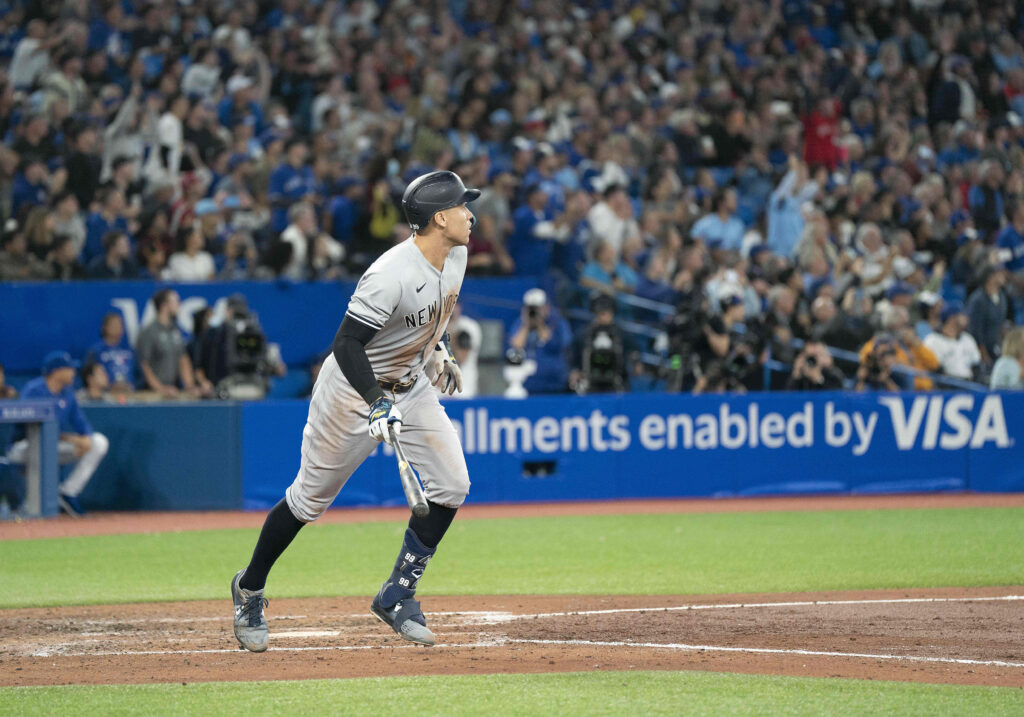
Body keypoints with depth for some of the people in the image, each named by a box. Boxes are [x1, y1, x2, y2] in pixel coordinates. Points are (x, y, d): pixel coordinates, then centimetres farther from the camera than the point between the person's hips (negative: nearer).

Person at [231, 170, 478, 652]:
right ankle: (249, 589, 25)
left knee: (451, 485, -7)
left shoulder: (455, 255, -5)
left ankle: (397, 595, 4)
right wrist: (377, 405, -39)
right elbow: (347, 343, -32)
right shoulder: (391, 275, -32)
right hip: (355, 389, -7)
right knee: (310, 500, 4)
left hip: (411, 386, 7)